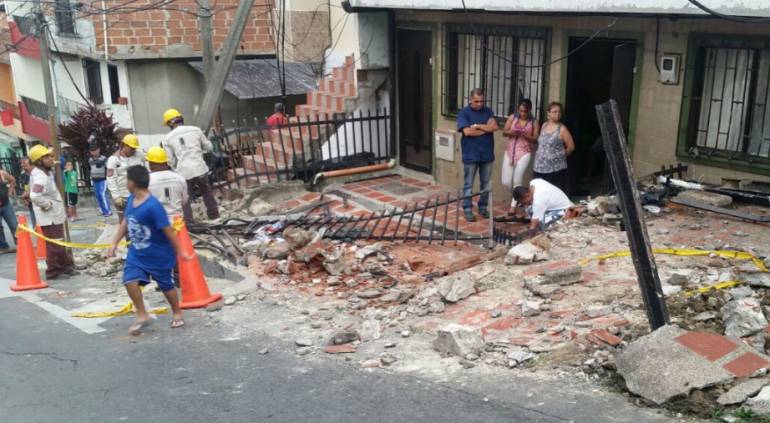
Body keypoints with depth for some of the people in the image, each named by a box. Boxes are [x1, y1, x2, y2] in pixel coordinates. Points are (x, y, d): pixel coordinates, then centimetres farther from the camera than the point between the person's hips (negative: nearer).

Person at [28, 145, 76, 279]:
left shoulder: (45, 172, 8)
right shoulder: (41, 177, -23)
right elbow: (35, 196, -37)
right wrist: (47, 205, -23)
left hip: (54, 215, 10)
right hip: (50, 217, -10)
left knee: (59, 244, 19)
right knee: (54, 246, -1)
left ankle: (65, 267, 30)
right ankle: (53, 272, 8)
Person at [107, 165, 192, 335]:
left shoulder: (153, 206, -29)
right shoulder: (131, 199, -5)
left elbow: (168, 230, -23)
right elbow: (125, 222, 10)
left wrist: (179, 251, -17)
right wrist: (114, 244, 10)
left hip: (158, 254, -6)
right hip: (137, 252, 6)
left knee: (166, 285, 10)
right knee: (130, 280, -10)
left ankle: (177, 314, 34)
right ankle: (142, 316, 9)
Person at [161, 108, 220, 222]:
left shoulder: (168, 138, 1)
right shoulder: (195, 130, 2)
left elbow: (171, 160, 5)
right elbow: (209, 147, 10)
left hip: (183, 172, -2)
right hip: (200, 168, 2)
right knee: (207, 192, 24)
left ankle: (188, 222, 7)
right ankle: (213, 214, 35)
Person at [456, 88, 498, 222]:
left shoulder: (488, 111, 6)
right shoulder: (464, 112, -6)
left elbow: (495, 127, -9)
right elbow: (467, 132, -18)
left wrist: (477, 126, -14)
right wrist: (486, 128, -9)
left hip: (487, 154, 4)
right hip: (471, 155, -4)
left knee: (486, 183, 12)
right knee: (468, 184, 3)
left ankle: (483, 207, 24)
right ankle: (467, 209, 11)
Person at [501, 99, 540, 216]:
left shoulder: (534, 123, -2)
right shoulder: (512, 117, 5)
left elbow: (536, 139, -3)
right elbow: (504, 131, 4)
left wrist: (525, 135, -20)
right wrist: (511, 132, -17)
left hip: (524, 153, -3)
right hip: (510, 152, 3)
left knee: (517, 181, -9)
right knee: (506, 182, 1)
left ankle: (513, 207, 1)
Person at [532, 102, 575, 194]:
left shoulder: (562, 129, -6)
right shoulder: (544, 125, 11)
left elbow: (571, 147, -5)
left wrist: (561, 155, 7)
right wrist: (542, 155, 12)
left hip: (556, 169, -6)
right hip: (539, 167, 6)